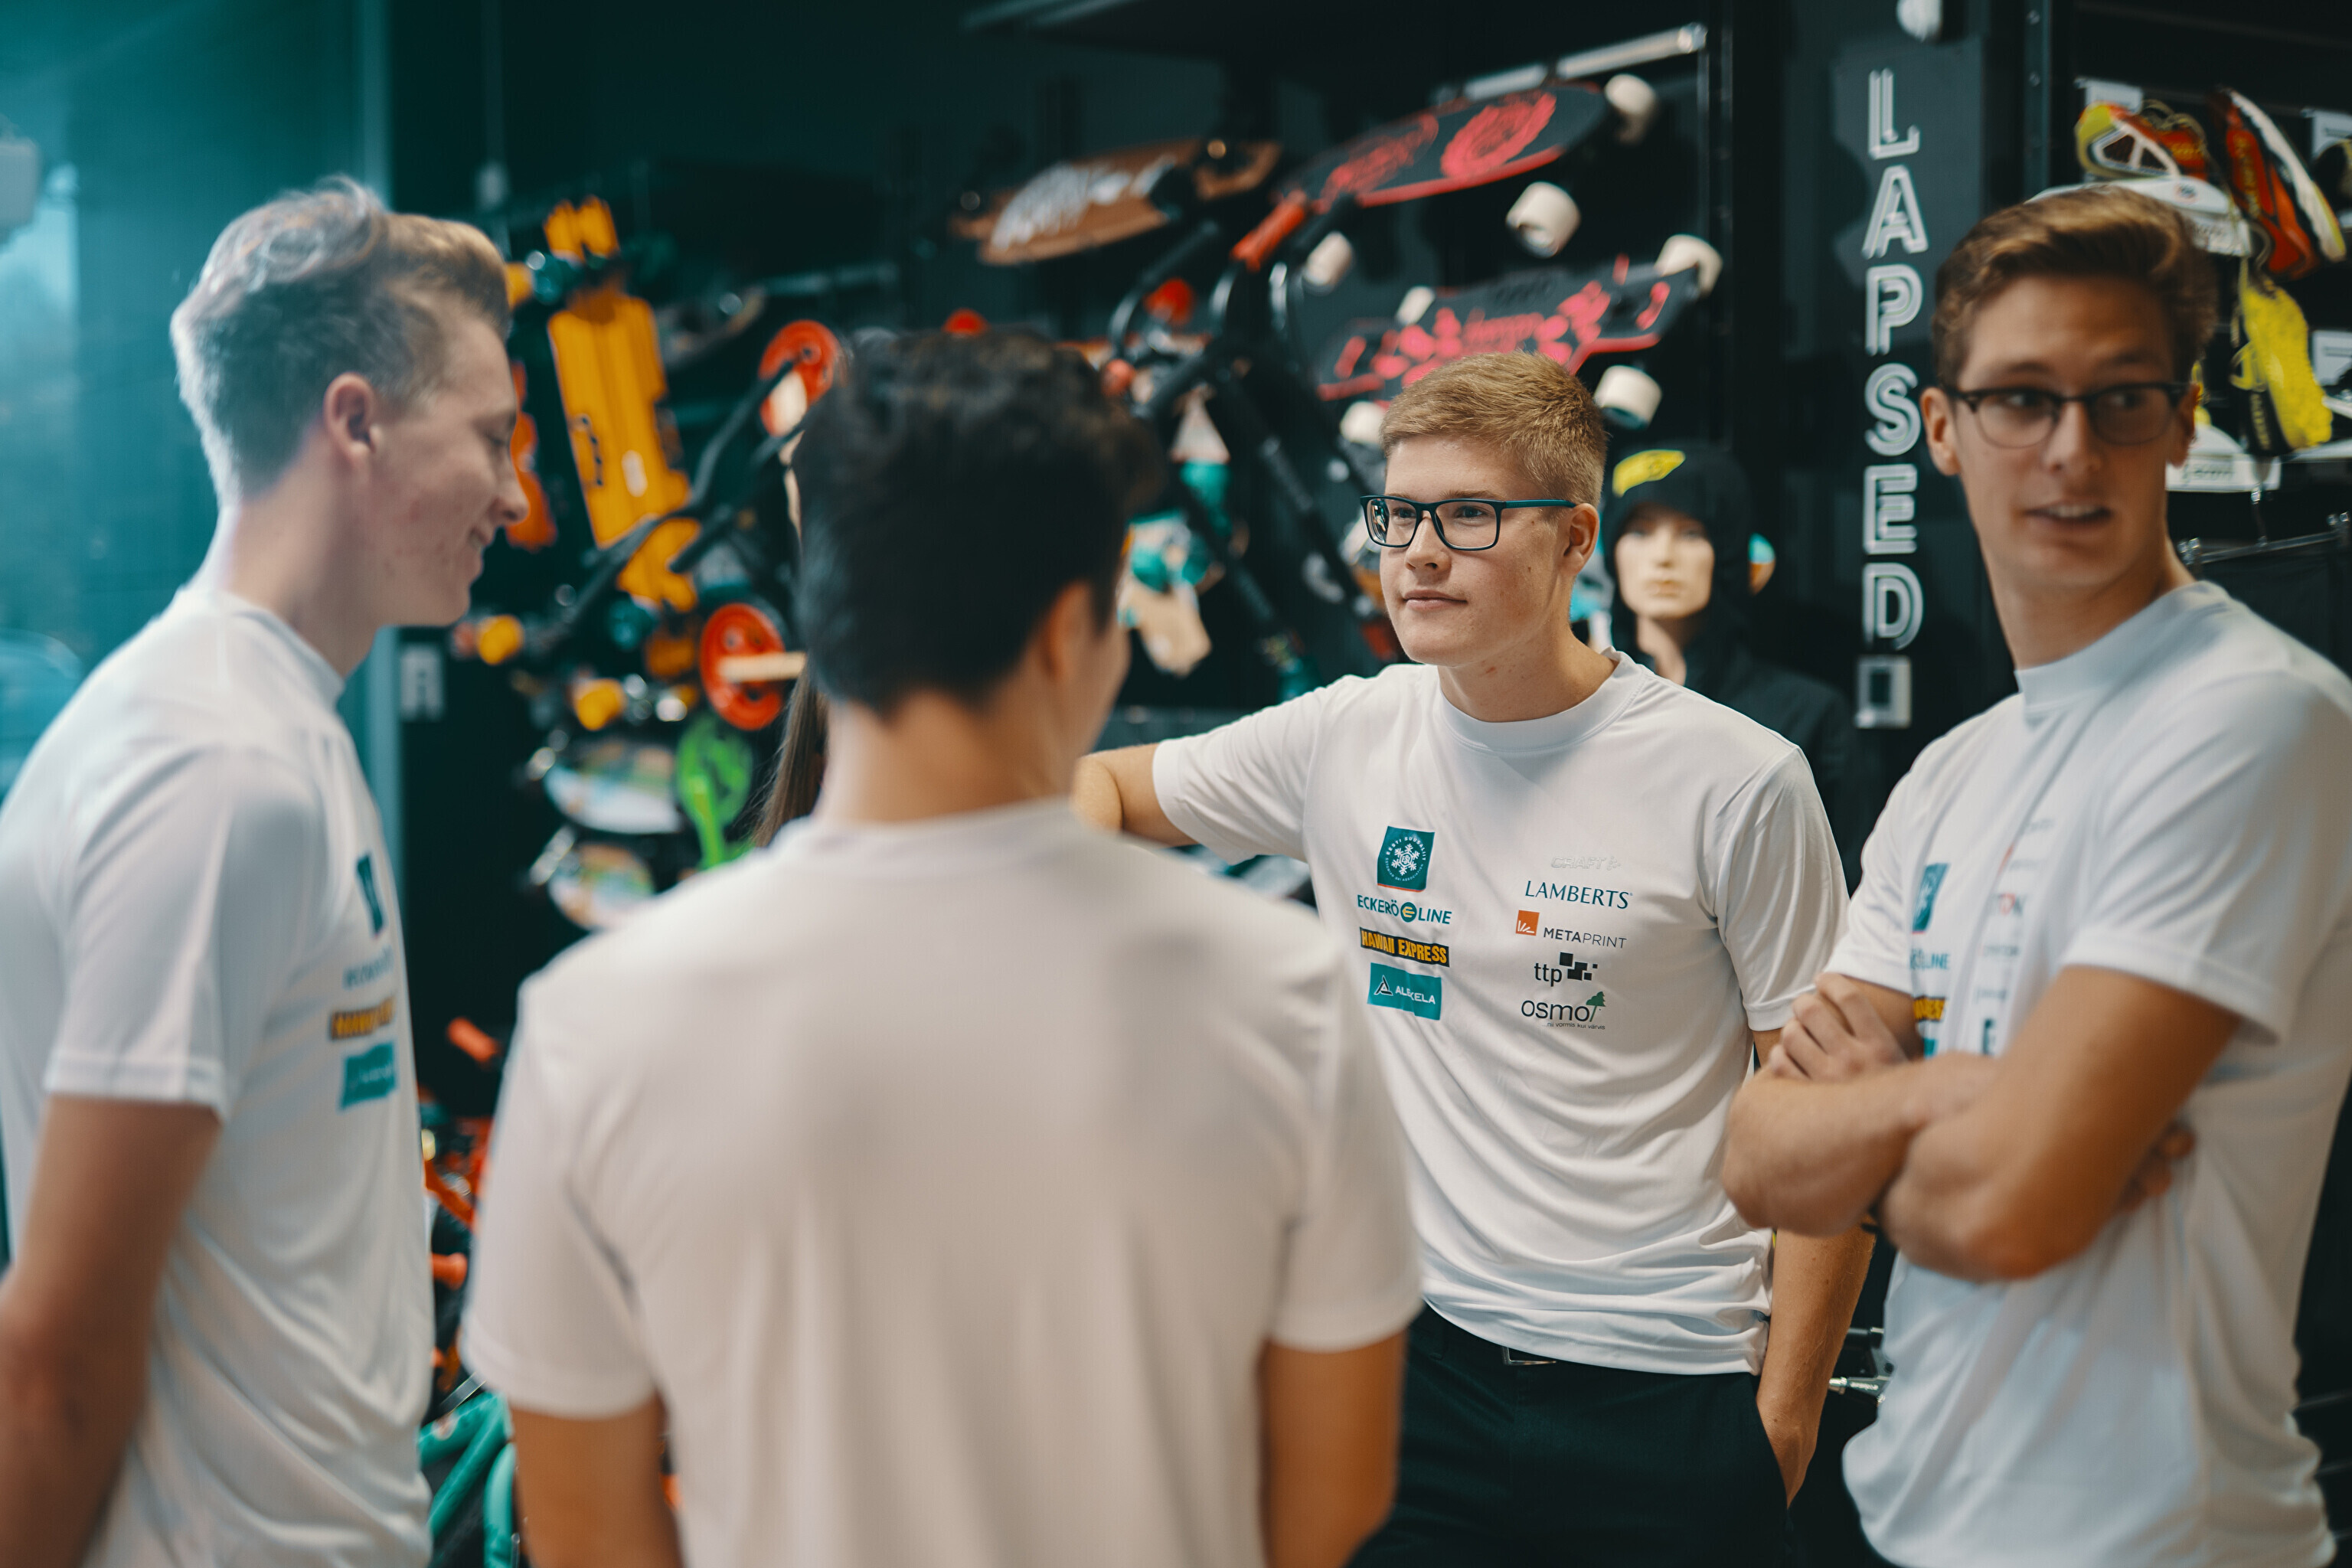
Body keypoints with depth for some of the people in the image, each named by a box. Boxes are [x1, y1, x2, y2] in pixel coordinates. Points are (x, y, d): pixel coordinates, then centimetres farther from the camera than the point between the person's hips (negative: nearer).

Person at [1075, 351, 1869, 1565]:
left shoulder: (1736, 782, -9)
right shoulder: (1343, 739, 0)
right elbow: (1100, 784, 16)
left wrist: (1787, 1405, -6)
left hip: (1670, 1386, -2)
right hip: (1421, 1352, 3)